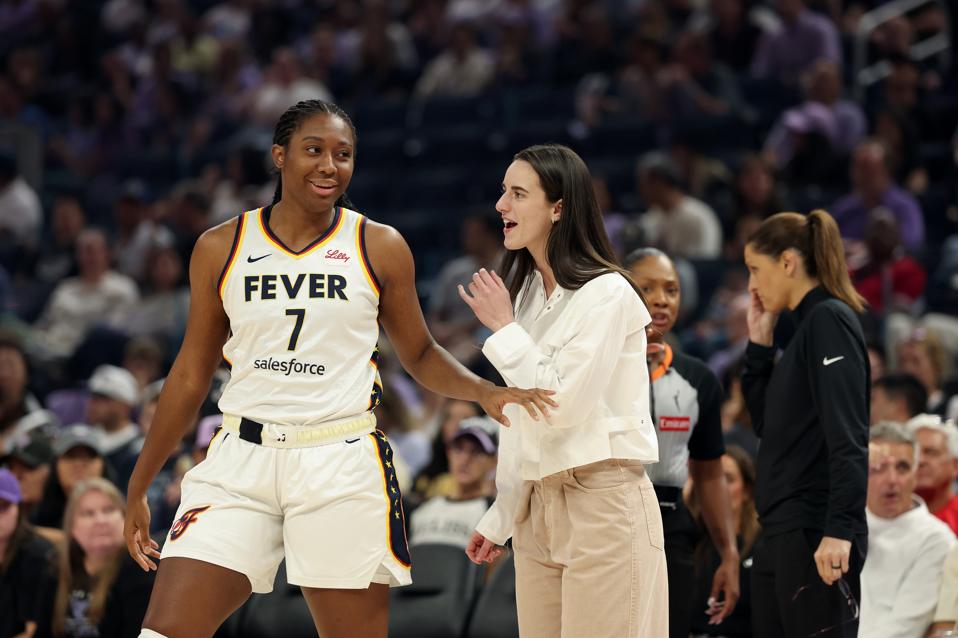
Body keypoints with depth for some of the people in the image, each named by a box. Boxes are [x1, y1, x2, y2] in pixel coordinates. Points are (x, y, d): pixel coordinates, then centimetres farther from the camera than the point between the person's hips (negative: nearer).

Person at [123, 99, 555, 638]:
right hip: (241, 461, 1)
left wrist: (484, 392, -5)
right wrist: (139, 487, 14)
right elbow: (191, 375, 13)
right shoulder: (220, 248, 6)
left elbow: (420, 354, 15)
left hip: (342, 464, -1)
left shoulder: (380, 248, 4)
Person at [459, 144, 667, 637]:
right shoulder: (527, 290, 12)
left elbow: (560, 406, -18)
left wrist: (504, 328, -11)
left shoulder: (607, 293, -11)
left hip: (602, 501, -8)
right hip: (537, 503, 8)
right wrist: (501, 518, 18)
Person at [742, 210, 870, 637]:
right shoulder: (805, 327, 18)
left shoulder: (829, 319, -9)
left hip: (815, 534, -9)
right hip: (781, 536, 9)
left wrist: (840, 530, -26)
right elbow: (766, 423, 23)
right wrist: (760, 344, 14)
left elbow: (848, 438, -19)